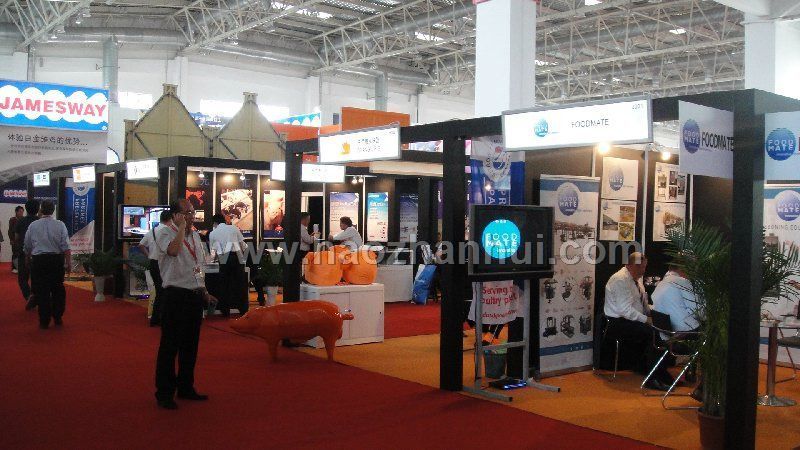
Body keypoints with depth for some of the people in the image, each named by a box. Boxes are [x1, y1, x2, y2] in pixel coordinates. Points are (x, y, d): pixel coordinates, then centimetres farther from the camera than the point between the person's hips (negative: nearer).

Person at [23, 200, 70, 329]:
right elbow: (65, 246, -7)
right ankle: (58, 318, 17)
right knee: (58, 289, 12)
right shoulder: (60, 225, -3)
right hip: (57, 259, 0)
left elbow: (27, 247, 10)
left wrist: (28, 259, 27)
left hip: (38, 260, 0)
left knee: (41, 291, 5)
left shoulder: (33, 225, 1)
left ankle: (44, 321, 7)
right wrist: (68, 262, -3)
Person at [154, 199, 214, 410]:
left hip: (196, 295, 7)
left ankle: (185, 388, 26)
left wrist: (204, 291, 20)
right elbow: (173, 250, -28)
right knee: (170, 346, -3)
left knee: (190, 345, 14)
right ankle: (164, 393, 6)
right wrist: (182, 226, -17)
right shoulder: (164, 232, -6)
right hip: (176, 295, -7)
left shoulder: (195, 235, 16)